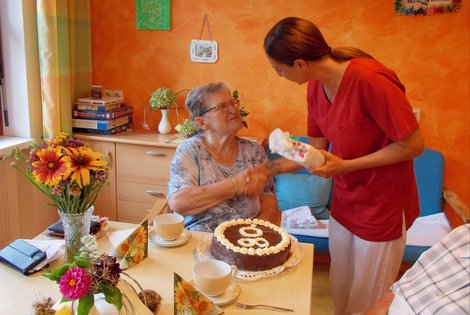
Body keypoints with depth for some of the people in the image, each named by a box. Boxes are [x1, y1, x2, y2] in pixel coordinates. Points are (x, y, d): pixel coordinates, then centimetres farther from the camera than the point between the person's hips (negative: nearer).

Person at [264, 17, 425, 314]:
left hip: (382, 207, -6)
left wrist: (346, 165, -24)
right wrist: (278, 166, -1)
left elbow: (414, 145, -22)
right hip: (343, 203, 7)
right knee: (339, 287, 21)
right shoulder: (316, 85, -4)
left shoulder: (370, 79, -27)